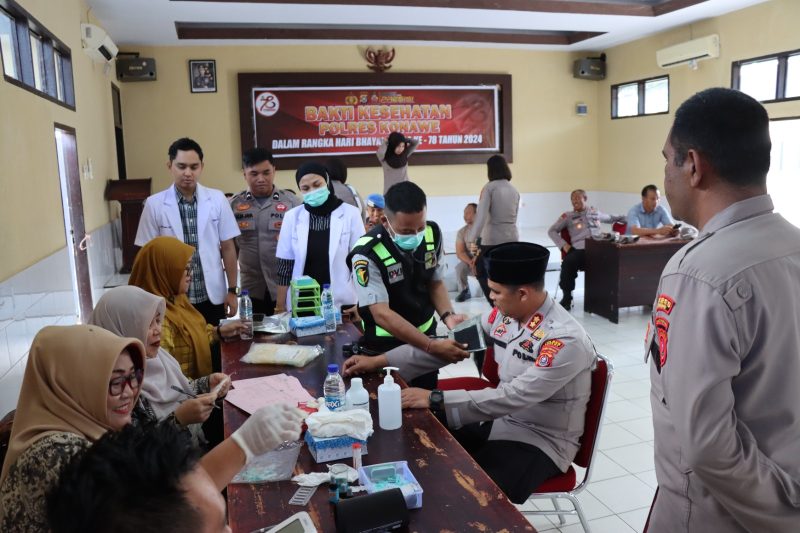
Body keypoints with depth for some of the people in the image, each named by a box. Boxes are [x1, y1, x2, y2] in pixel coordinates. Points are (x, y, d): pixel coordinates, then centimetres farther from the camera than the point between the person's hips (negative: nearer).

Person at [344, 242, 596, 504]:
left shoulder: (565, 339, -26)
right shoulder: (503, 314, -5)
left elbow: (514, 397, -31)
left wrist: (436, 400, -30)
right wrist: (379, 361, -3)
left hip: (541, 442, -6)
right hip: (501, 422, 7)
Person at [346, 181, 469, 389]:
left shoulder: (433, 233, -11)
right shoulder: (367, 254, -27)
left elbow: (435, 283, 2)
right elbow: (382, 314, -29)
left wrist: (447, 315, -17)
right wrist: (432, 346, -36)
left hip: (426, 333, 5)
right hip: (387, 344, -4)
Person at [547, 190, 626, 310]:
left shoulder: (595, 212, 26)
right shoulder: (568, 216, 16)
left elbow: (610, 218, 42)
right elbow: (552, 231, 16)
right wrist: (563, 244, 2)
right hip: (580, 250, -2)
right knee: (568, 262, -35)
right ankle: (567, 297, -18)